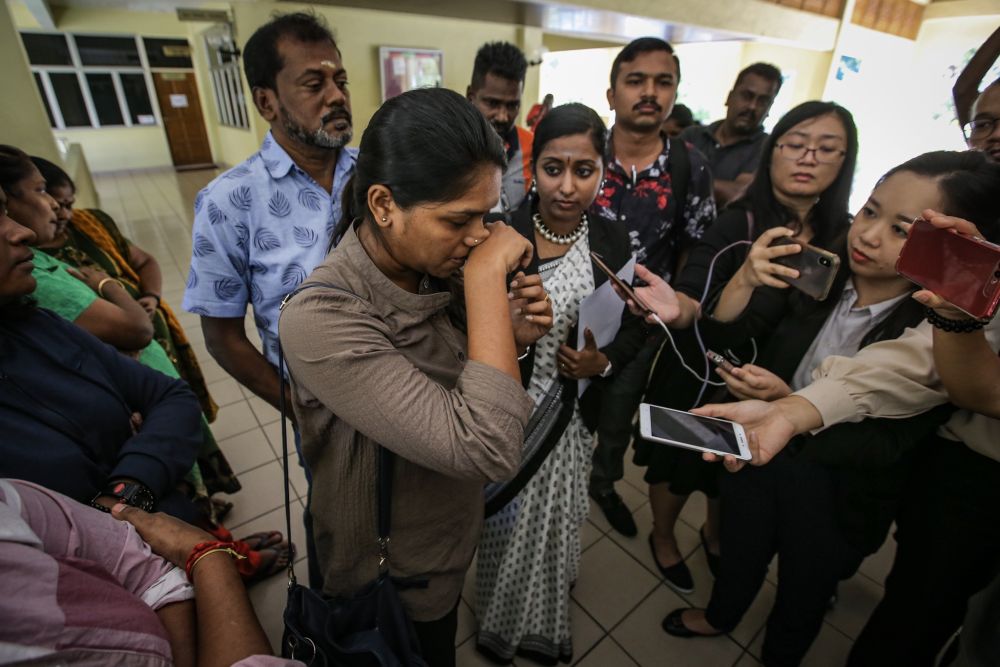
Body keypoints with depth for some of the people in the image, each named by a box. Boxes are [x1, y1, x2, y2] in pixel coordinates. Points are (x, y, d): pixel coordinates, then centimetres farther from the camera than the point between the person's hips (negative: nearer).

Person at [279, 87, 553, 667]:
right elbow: (489, 450, -40)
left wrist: (513, 337, -19)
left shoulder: (434, 273, -12)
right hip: (392, 582, -6)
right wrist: (486, 275, -36)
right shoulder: (320, 320, -35)